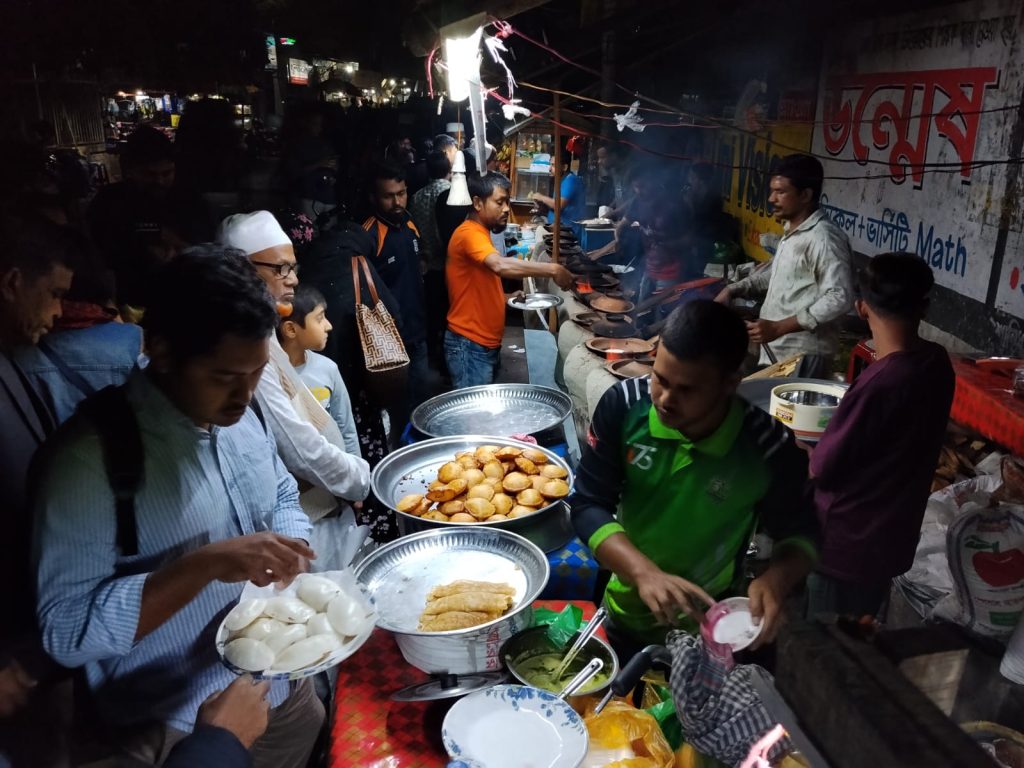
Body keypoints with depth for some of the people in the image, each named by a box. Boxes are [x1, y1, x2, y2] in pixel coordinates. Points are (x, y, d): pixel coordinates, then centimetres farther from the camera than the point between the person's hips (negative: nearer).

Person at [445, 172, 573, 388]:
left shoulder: (480, 234, 15)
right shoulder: (469, 233, -17)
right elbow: (500, 265, -36)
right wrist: (552, 269, -34)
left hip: (487, 344, 10)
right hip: (469, 346, -10)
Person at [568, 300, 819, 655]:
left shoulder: (770, 448, -25)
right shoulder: (624, 404, -22)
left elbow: (801, 534, -8)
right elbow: (588, 505, -18)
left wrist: (776, 579, -31)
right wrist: (643, 573, -35)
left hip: (708, 630, -2)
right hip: (622, 613, 3)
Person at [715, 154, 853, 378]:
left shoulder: (824, 238, -19)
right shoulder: (792, 231, 12)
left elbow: (839, 298, -26)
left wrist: (778, 328, -28)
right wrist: (733, 290, 13)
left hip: (802, 356, -9)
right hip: (776, 351, 9)